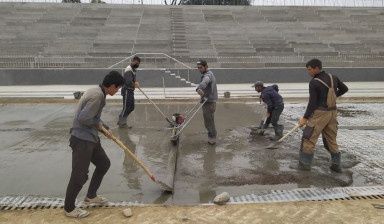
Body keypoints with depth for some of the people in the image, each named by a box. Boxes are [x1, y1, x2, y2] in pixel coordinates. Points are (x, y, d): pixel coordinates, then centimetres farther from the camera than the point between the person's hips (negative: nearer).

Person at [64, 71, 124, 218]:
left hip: (91, 138, 10)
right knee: (80, 175, -1)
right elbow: (83, 118, -25)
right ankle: (69, 209, 18)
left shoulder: (98, 93, 10)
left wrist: (104, 128, 12)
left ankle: (91, 196, 34)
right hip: (81, 140, -10)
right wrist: (98, 124, -10)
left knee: (104, 163, 19)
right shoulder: (97, 96, -22)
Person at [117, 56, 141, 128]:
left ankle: (121, 120, 25)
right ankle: (122, 123, 8)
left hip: (131, 91, 10)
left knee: (131, 107, 15)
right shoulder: (129, 70, -18)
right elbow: (129, 82, -26)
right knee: (126, 107, -3)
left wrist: (135, 82, 3)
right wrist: (135, 85, -10)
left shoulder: (133, 69, 14)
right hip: (127, 91, -10)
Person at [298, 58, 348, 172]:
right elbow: (344, 89, 18)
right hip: (333, 112, 7)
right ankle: (336, 165, 22)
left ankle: (305, 163, 7)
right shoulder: (333, 77, 4)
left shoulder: (314, 82, -15)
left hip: (320, 113, -7)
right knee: (331, 139, 16)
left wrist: (305, 118, -8)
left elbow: (312, 103, -15)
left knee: (309, 138, 2)